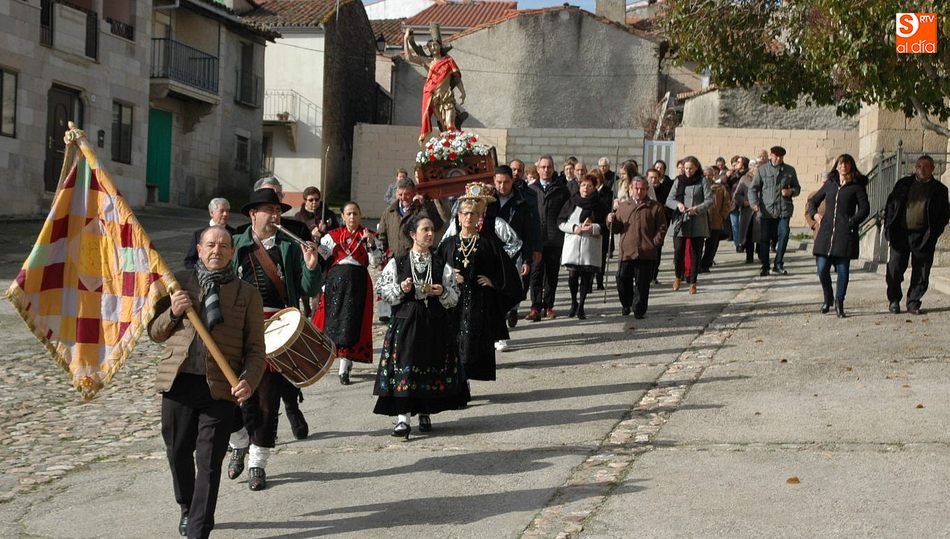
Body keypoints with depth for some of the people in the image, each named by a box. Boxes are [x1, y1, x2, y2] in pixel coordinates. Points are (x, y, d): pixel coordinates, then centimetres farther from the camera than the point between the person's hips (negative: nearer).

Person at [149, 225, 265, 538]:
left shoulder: (247, 294, 6)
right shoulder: (178, 283, 9)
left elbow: (256, 349, 4)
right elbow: (155, 333, 12)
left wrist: (248, 381, -14)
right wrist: (173, 313, -8)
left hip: (221, 388, -2)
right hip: (179, 383, 2)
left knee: (209, 462, -2)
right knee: (178, 453, 15)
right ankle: (187, 508, 40)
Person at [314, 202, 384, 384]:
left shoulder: (369, 236, 7)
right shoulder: (333, 236, 10)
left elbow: (376, 262, -3)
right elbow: (320, 255, 1)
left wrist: (370, 243, -14)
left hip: (358, 283, -2)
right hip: (335, 281, 2)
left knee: (350, 323, -4)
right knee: (333, 319, 3)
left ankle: (344, 368, 0)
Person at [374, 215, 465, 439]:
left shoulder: (441, 265, 6)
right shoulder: (397, 263, 2)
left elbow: (454, 297, 8)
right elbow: (382, 290, 2)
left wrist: (443, 292, -12)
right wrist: (400, 288, -14)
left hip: (435, 324, 2)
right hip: (405, 322, -2)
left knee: (432, 367, 5)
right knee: (404, 367, -9)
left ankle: (425, 413, 20)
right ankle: (403, 417, -8)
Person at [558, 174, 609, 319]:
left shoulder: (601, 205, 4)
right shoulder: (571, 202, 7)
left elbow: (607, 225, 2)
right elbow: (560, 222, 6)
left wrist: (593, 228, -15)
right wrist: (573, 228, -10)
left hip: (591, 246, 0)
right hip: (572, 245, 0)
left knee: (587, 276, -1)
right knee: (572, 275, -5)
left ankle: (581, 306, 12)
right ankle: (573, 303, 18)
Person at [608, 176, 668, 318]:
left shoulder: (655, 207, 5)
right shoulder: (623, 206, 12)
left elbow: (662, 228, 4)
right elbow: (616, 228, 13)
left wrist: (655, 243, -7)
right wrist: (612, 221, -7)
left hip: (646, 252, -2)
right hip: (626, 251, 2)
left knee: (642, 283, 1)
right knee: (623, 280, 2)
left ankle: (639, 309, 11)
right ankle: (626, 304, 24)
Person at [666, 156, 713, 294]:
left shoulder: (702, 182, 2)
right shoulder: (678, 181, 9)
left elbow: (709, 201, -3)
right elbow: (669, 200, 8)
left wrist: (697, 209, -18)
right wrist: (678, 204, -12)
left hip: (698, 223, -1)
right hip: (680, 222, 1)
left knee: (695, 253, 1)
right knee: (678, 251, -7)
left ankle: (692, 282, 10)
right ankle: (678, 276, 19)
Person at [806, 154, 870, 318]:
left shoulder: (857, 186, 5)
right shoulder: (829, 184, 17)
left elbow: (864, 208, -1)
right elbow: (813, 201, 27)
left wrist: (853, 221, -12)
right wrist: (814, 214, 9)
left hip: (845, 234, -3)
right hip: (826, 232, 3)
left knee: (843, 269, -1)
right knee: (822, 269, -2)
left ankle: (839, 303, 11)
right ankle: (828, 298, 20)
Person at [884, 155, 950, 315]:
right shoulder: (903, 184, 9)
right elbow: (890, 204, 12)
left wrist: (934, 233, -4)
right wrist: (888, 227, 2)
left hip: (924, 237, 0)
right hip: (900, 234, 1)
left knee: (921, 272, 2)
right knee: (895, 269, -1)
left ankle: (913, 303, 14)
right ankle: (894, 300, 15)